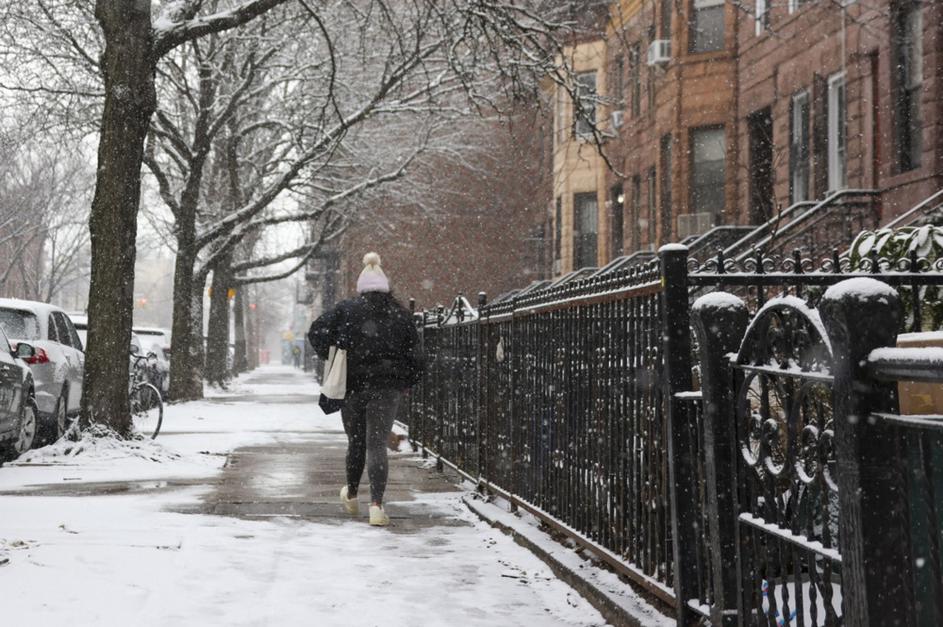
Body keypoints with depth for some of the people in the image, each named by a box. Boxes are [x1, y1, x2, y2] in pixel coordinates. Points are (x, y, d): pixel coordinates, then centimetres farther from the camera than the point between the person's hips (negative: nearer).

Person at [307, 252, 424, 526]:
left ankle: (351, 496, 35)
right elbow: (413, 354, 3)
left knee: (356, 442, 17)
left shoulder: (346, 310, 0)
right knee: (377, 445, -2)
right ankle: (376, 505, -17)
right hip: (387, 389, 0)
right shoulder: (400, 315, 4)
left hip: (353, 385, 0)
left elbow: (317, 332, -8)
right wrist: (405, 382, 12)